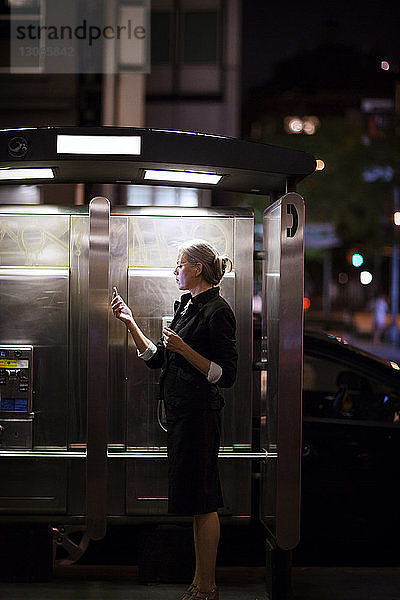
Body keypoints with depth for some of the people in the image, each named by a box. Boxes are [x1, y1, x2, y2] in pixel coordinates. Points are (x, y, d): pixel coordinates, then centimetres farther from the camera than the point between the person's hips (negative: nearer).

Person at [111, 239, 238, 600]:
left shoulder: (217, 310, -12)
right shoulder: (186, 306, 15)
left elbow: (227, 376, -16)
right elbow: (156, 358, 17)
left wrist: (184, 350, -22)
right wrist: (130, 323, 11)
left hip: (200, 414, -9)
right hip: (180, 413, 9)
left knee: (201, 502, -3)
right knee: (196, 500, 13)